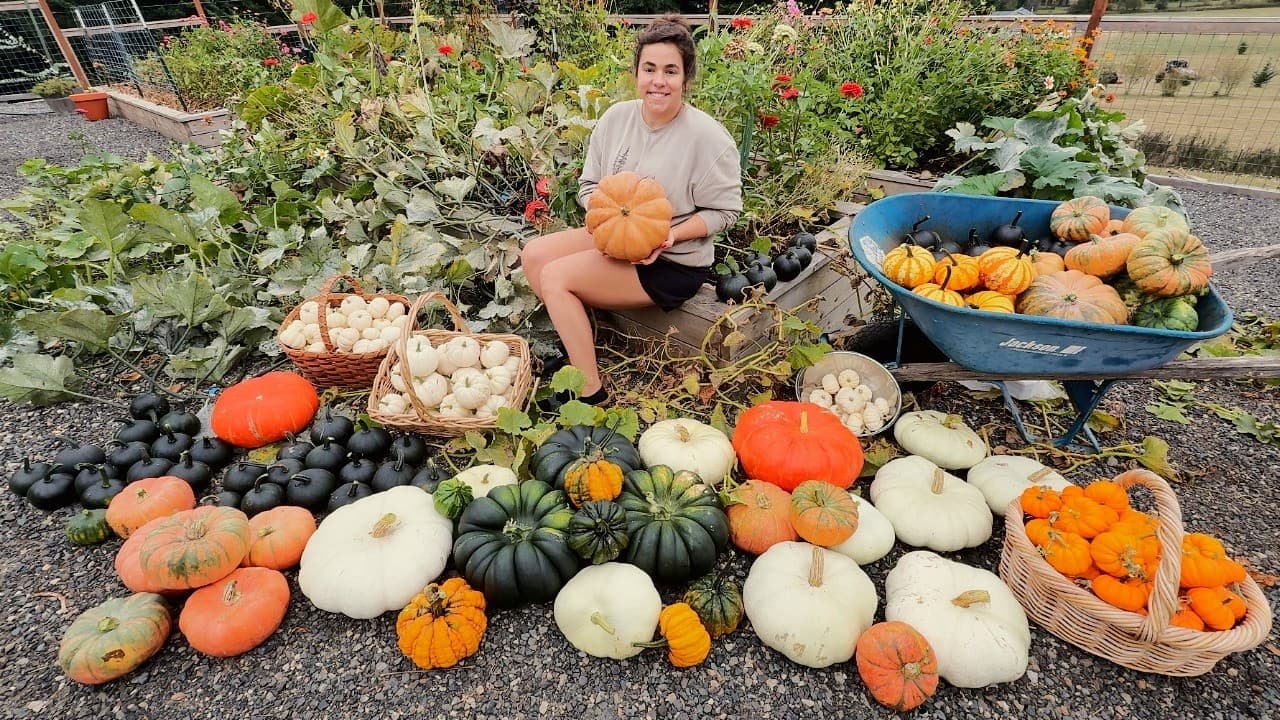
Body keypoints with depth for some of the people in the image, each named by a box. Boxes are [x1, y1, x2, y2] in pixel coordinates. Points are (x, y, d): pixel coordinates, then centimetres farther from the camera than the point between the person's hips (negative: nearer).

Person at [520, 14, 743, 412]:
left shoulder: (708, 136, -19)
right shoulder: (616, 117, -2)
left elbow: (723, 211, -13)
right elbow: (589, 184, 5)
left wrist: (670, 234, -27)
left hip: (673, 262, -7)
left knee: (555, 276, -19)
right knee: (533, 254, -3)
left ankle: (591, 392, -9)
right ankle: (580, 342, 11)